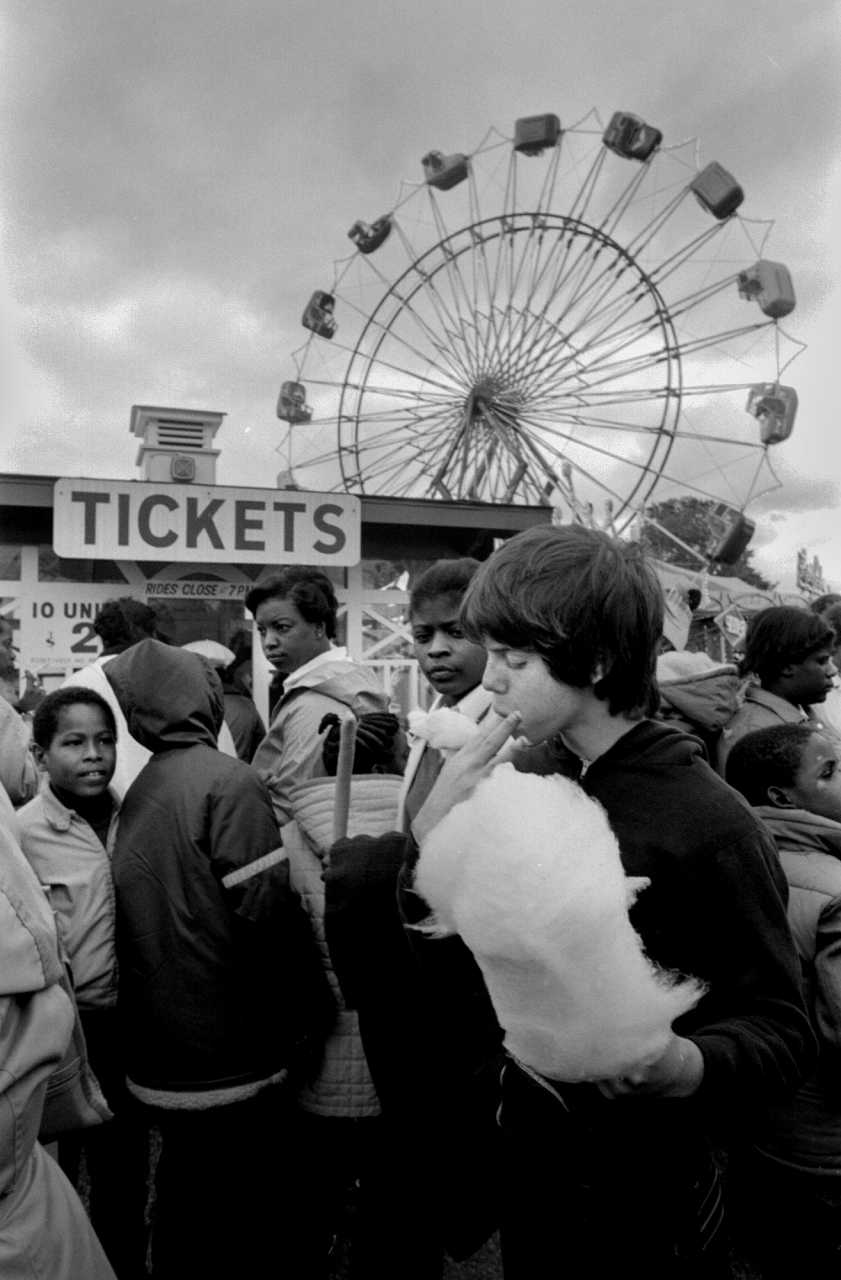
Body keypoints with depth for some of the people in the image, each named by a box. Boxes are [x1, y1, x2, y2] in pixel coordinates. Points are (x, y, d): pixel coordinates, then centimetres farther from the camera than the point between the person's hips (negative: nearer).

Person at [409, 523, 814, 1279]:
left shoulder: (708, 824, -24)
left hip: (643, 1196, -5)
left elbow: (781, 1028, -17)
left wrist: (688, 1065, -37)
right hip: (527, 1158, 6)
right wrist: (431, 830, -19)